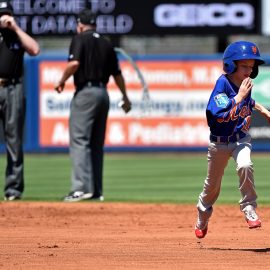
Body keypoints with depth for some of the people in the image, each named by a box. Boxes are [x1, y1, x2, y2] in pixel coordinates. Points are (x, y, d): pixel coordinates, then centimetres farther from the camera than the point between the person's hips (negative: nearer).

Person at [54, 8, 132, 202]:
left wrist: (62, 82, -2)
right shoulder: (107, 44, 16)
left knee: (79, 140, -11)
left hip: (85, 92, -7)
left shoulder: (80, 39, -2)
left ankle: (82, 188, -22)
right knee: (97, 144, 12)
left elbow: (74, 63, -18)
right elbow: (117, 74, 21)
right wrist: (125, 98, 33)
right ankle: (97, 191, 11)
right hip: (103, 93, 7)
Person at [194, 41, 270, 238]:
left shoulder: (245, 84, -6)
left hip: (241, 139, 3)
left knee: (245, 166, -29)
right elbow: (220, 113, -37)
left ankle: (249, 209, -15)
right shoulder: (222, 84, -23)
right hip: (219, 142, -3)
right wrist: (240, 96, -36)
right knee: (213, 184, 12)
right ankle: (203, 218, 39)